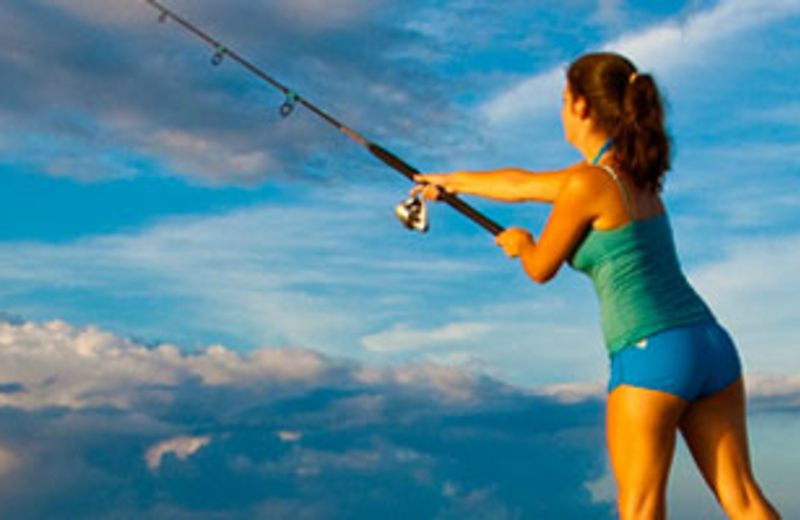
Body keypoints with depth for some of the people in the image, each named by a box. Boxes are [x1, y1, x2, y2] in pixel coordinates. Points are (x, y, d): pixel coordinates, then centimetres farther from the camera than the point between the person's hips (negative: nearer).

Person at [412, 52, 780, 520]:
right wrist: (453, 181, 42)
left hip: (651, 356, -8)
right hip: (712, 346, 8)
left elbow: (541, 269, 4)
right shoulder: (633, 170, 16)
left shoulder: (588, 183, -9)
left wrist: (521, 243, 28)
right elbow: (524, 184, 30)